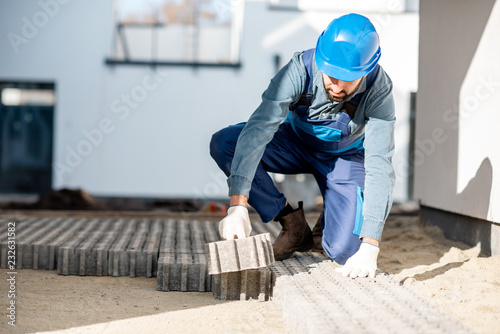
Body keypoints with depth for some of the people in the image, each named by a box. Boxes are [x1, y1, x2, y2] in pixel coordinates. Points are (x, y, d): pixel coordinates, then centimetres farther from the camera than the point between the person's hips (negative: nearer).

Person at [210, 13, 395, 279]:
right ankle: (293, 224, -10)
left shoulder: (379, 90, -33)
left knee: (346, 252, -24)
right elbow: (258, 130, -40)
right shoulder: (301, 69, -33)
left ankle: (326, 228, 15)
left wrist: (369, 247, -45)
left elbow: (379, 168, -36)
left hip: (346, 156, -2)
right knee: (223, 144, -26)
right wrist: (237, 207, -51)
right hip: (296, 142, 2)